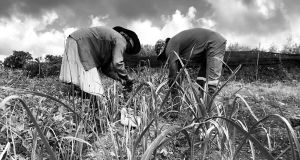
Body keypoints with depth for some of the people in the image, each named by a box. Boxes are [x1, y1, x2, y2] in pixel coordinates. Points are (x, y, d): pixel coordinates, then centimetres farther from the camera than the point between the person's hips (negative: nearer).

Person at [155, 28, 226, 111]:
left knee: (211, 78, -16)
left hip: (215, 43, -10)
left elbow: (173, 76, -15)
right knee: (201, 81, 9)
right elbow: (178, 72, 21)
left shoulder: (170, 48, -12)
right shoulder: (177, 44, 16)